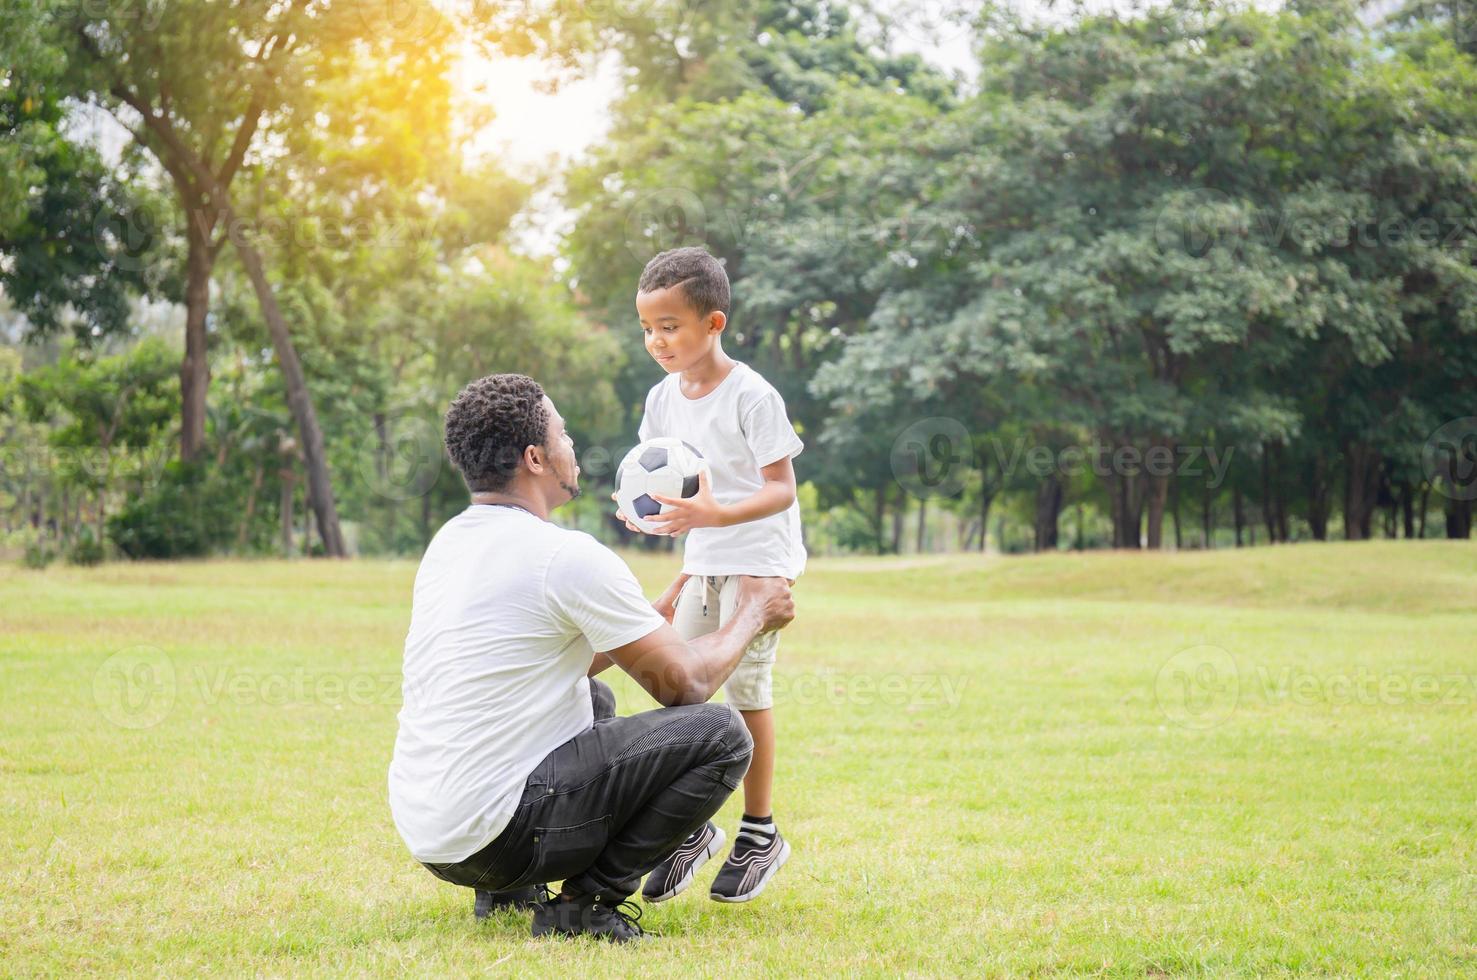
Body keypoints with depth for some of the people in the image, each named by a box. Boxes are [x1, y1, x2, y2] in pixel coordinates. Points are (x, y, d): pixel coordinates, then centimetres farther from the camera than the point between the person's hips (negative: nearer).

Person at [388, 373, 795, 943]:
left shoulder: (450, 542, 12)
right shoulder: (567, 555, -15)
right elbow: (684, 684, -6)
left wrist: (653, 618, 32)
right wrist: (752, 615, 12)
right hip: (493, 838, -9)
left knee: (592, 696, 32)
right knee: (721, 734, -6)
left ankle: (507, 890, 19)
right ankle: (587, 902, -6)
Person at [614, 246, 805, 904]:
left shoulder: (751, 396, -17)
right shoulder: (665, 398, 5)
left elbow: (780, 489, -19)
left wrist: (717, 514, -34)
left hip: (761, 561, -7)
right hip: (704, 565, 7)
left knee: (744, 685, -6)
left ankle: (760, 832, 7)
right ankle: (691, 827, 12)